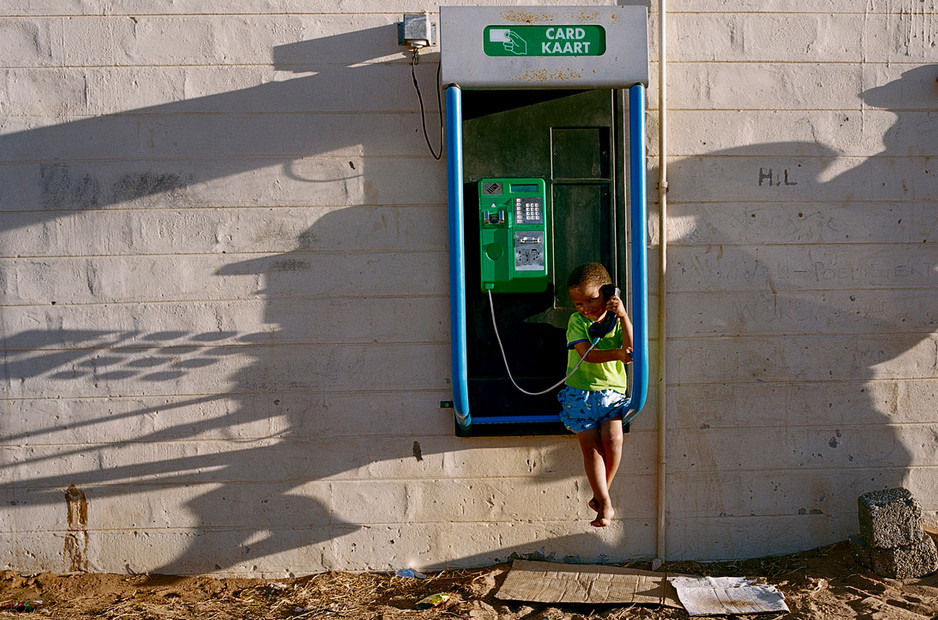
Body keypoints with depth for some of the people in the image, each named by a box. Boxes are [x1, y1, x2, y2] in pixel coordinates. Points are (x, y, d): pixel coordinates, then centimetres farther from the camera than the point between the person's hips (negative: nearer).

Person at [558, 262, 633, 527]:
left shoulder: (617, 321, 6)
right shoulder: (577, 322, 0)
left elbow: (631, 350, -9)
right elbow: (587, 354, -13)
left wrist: (623, 316, -14)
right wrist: (617, 353, -23)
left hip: (611, 391, 1)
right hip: (580, 392, -1)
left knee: (613, 439, -18)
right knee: (591, 446, -8)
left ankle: (600, 494, 1)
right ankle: (605, 504, -1)